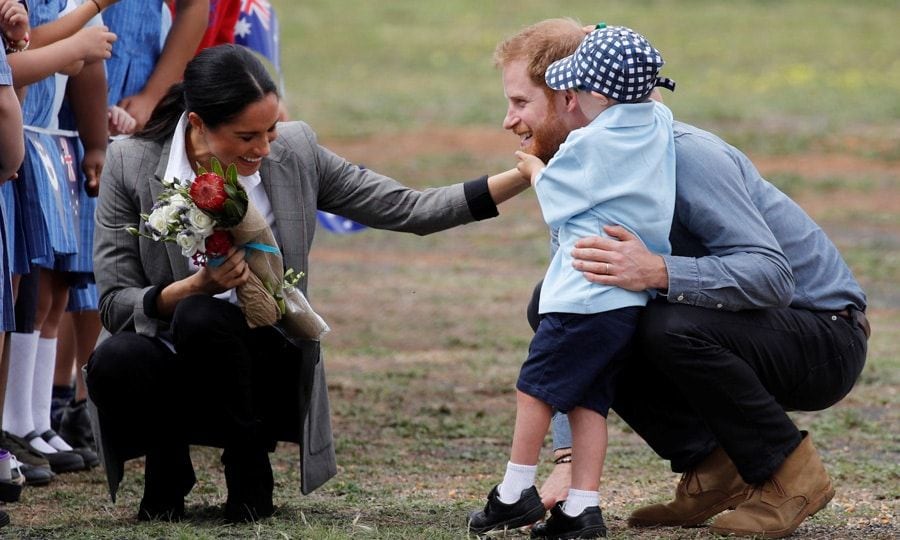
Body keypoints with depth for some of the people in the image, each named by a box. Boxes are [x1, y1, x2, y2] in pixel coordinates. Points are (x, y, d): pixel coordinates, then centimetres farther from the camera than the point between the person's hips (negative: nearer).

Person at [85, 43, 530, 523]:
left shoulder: (295, 153, -3)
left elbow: (407, 211, 1)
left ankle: (249, 469, -7)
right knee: (114, 362, -34)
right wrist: (197, 286, -26)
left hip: (267, 371, 0)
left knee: (200, 319, -32)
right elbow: (114, 304, -8)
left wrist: (520, 177, -8)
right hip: (168, 372, 0)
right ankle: (167, 467, 0)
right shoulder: (131, 163, -8)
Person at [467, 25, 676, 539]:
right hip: (634, 297, 8)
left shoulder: (588, 144, -11)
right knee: (589, 400, 7)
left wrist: (535, 169, 24)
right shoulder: (660, 123, 8)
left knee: (535, 385, 3)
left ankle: (516, 491, 9)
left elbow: (556, 201, 5)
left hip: (585, 294, -8)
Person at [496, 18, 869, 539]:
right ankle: (710, 467, 0)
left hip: (827, 337, -8)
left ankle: (791, 474, -13)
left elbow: (772, 275, -34)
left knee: (672, 326, -36)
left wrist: (658, 272, -48)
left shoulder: (683, 155, -25)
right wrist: (569, 460, -10)